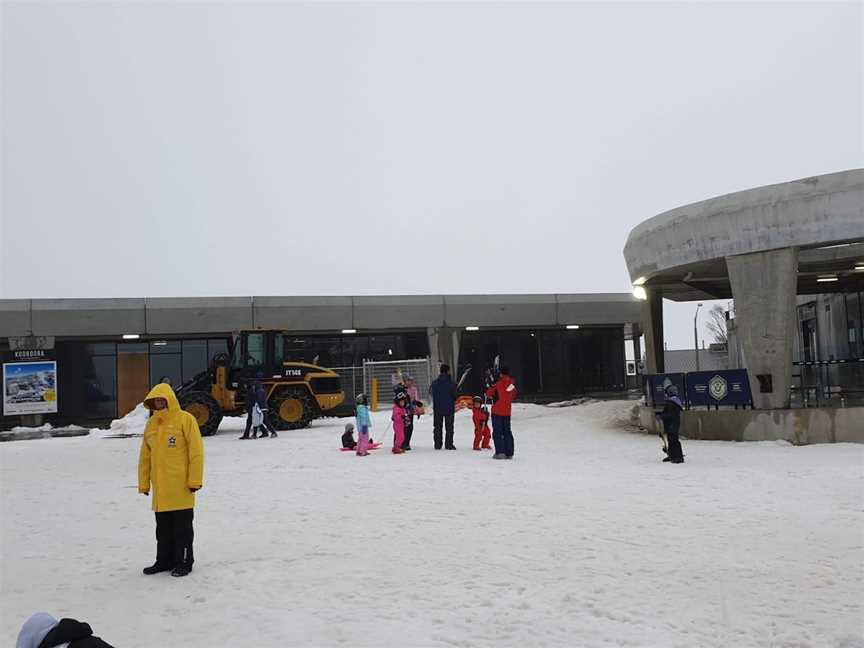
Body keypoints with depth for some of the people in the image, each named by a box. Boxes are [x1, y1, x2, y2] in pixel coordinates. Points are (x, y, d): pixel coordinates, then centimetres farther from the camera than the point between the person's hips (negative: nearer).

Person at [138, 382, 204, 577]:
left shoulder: (185, 419, -8)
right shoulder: (151, 423, 11)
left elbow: (196, 452, -11)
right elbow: (145, 456, 16)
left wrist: (195, 480, -14)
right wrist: (143, 483, 13)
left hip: (181, 486, -6)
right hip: (160, 487, 6)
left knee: (182, 526, 3)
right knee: (163, 527, 15)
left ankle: (184, 562, 13)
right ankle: (164, 560, 27)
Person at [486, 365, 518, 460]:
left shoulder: (499, 383, -14)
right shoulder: (512, 384, 2)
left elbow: (489, 393, -8)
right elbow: (514, 395, 15)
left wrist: (491, 396, 14)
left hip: (497, 411, -5)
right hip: (507, 411, 5)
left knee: (497, 432, -1)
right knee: (507, 432, 12)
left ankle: (500, 452, -9)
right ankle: (509, 453, 11)